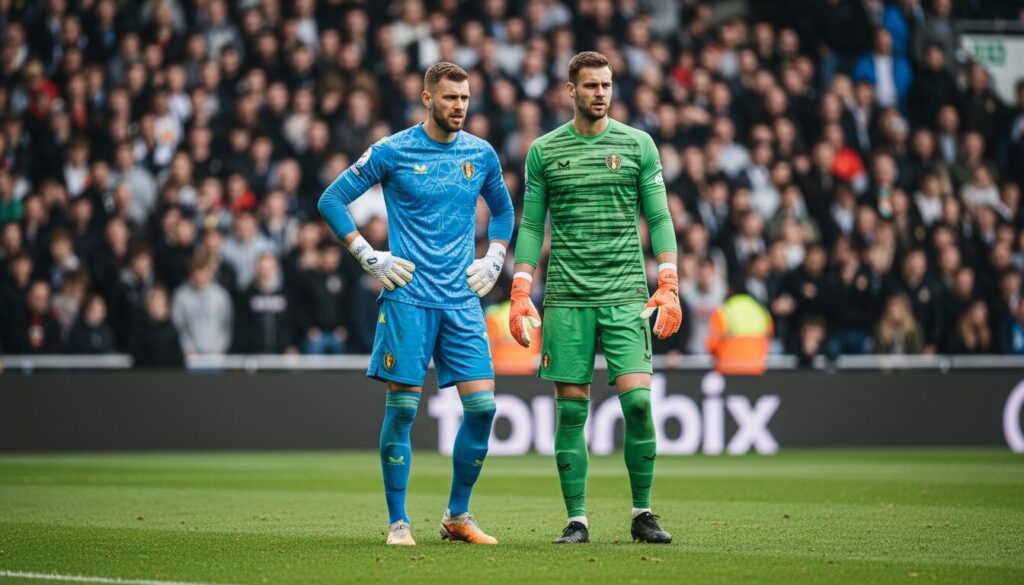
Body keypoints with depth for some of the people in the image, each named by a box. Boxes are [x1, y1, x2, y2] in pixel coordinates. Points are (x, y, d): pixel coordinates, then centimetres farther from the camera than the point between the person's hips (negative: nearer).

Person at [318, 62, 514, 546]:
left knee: (482, 405, -4)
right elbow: (331, 201, 2)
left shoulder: (481, 154, 9)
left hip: (463, 300, 4)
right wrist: (370, 257, -3)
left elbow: (502, 210, 28)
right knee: (402, 407, -5)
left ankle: (457, 516, 11)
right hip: (407, 299, -4)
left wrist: (494, 260, 13)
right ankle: (398, 522, 5)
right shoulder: (392, 152, -3)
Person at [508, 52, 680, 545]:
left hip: (626, 294, 0)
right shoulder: (544, 151, 7)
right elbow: (531, 226, 10)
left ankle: (642, 513, 3)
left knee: (637, 400, -10)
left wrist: (669, 287, -3)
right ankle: (577, 518, 7)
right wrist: (520, 294, 2)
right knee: (571, 410, 0)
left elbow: (659, 218, 7)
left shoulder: (638, 145, 7)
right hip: (565, 297, 1)